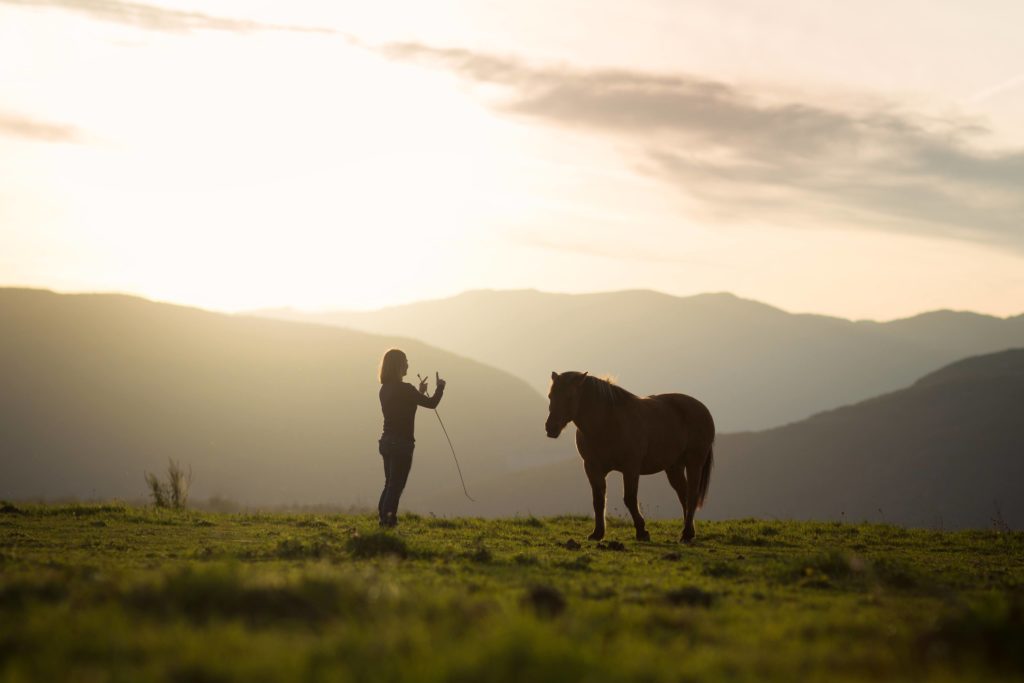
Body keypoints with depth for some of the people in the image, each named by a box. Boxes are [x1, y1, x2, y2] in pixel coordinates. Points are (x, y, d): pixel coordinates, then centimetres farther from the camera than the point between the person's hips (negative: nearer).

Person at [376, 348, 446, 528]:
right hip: (402, 444, -8)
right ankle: (388, 518, -4)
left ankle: (383, 518, 19)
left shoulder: (385, 389, 9)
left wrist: (420, 392, 24)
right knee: (396, 485, -2)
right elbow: (431, 403, -12)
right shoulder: (404, 389, -17)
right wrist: (440, 387, 5)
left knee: (390, 484, 17)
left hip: (387, 441, 8)